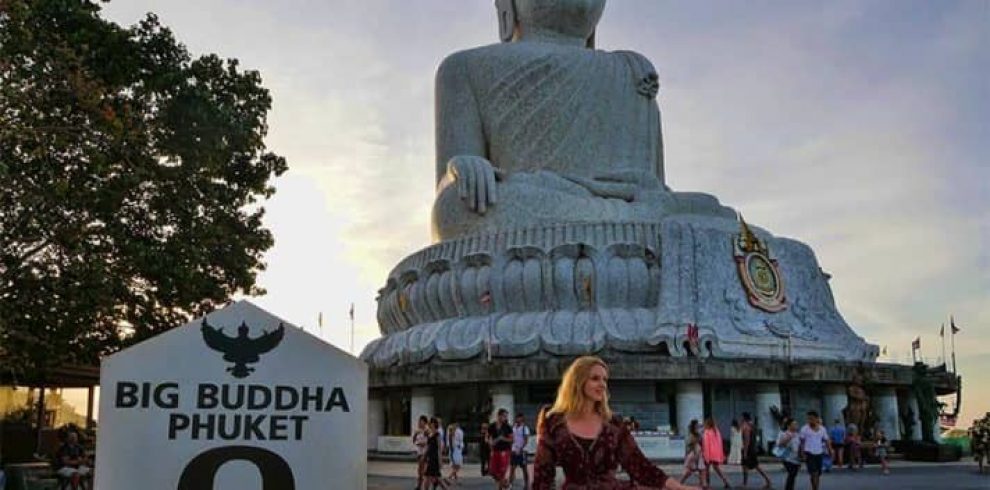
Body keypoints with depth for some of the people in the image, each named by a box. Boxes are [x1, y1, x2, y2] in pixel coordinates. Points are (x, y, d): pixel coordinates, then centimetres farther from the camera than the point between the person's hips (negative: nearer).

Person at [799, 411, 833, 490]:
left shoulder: (822, 429, 6)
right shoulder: (805, 429, -5)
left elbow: (827, 441, 9)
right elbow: (802, 442, -4)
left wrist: (830, 451, 1)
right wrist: (802, 453, -12)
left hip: (819, 453, 4)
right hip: (809, 453, -4)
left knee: (818, 474, 8)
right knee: (813, 473, -14)